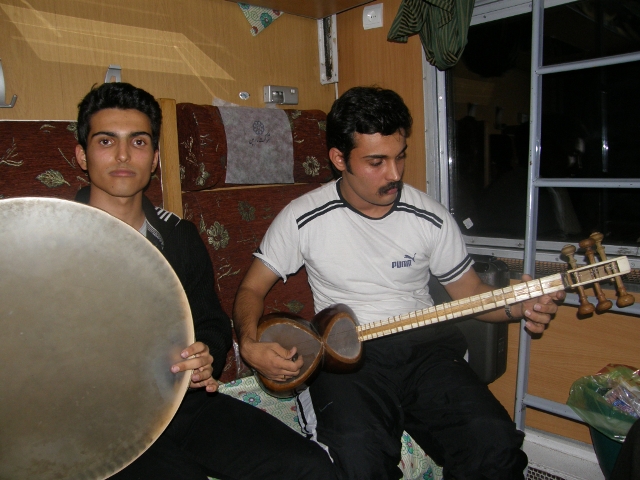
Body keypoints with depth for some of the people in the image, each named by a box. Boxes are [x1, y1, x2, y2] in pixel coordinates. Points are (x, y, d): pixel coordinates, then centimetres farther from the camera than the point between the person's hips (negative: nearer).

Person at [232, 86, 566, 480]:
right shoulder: (303, 218, -2)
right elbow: (253, 289, 6)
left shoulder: (431, 218, 2)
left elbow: (469, 291, 12)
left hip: (423, 345, 3)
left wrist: (520, 306, -9)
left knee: (495, 442, -21)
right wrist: (250, 345, -13)